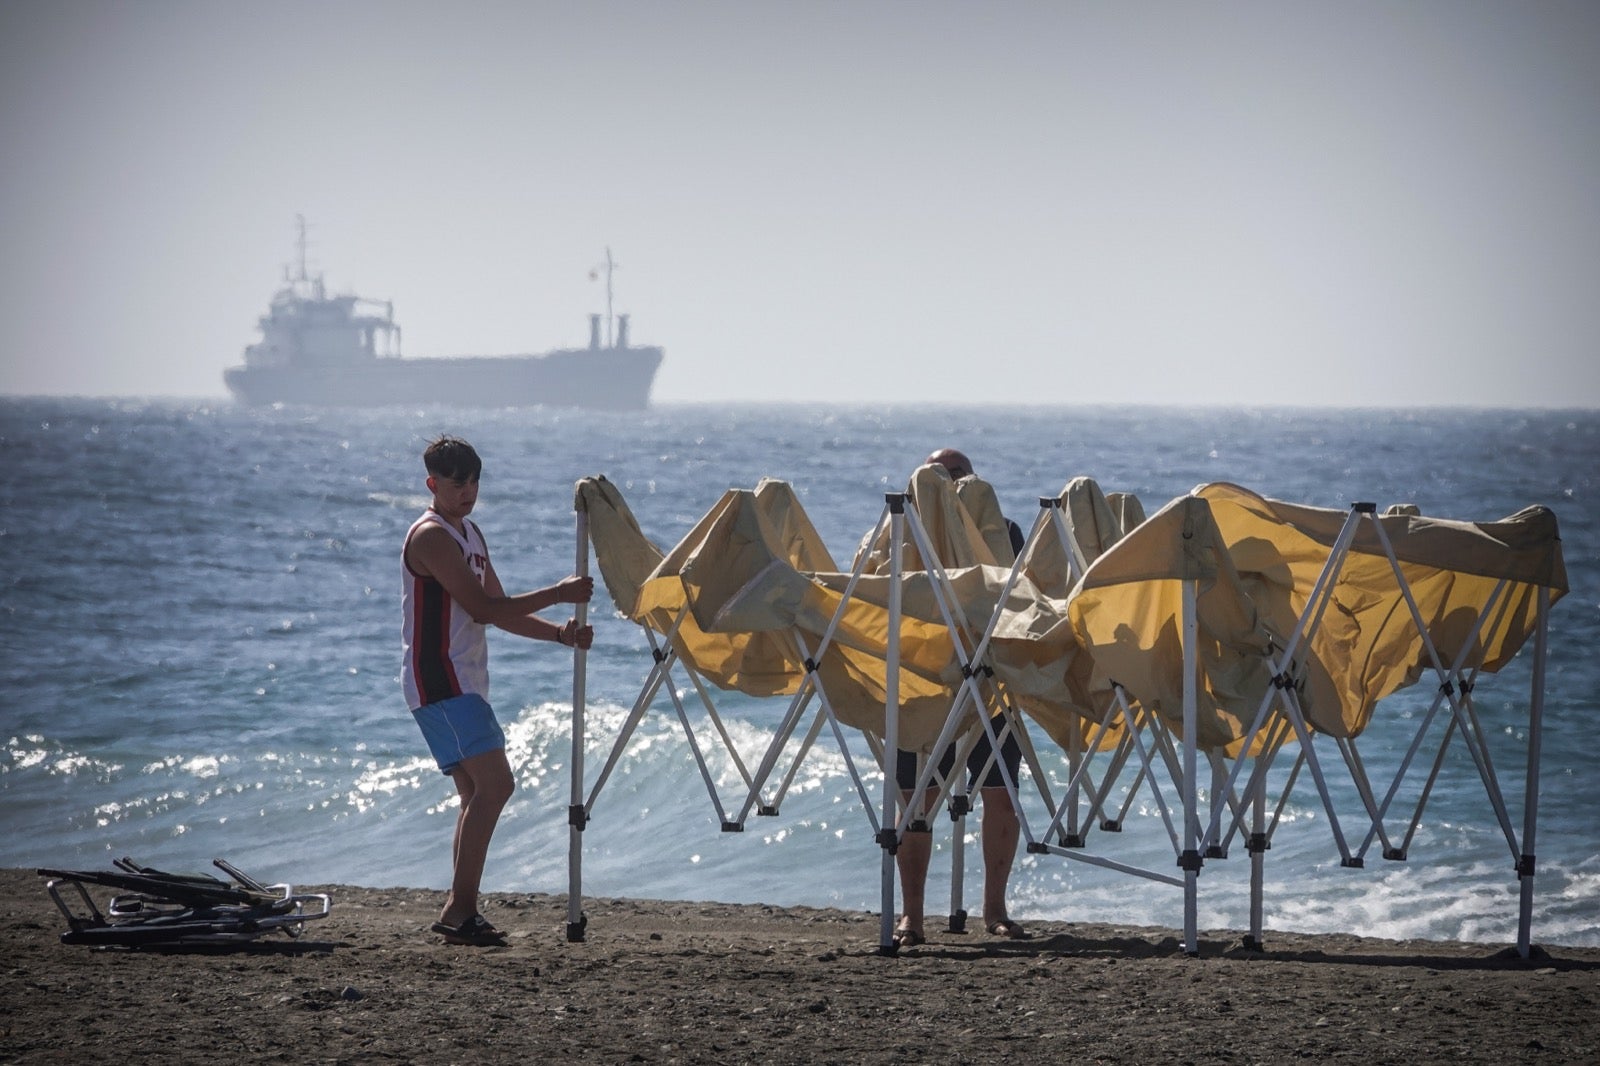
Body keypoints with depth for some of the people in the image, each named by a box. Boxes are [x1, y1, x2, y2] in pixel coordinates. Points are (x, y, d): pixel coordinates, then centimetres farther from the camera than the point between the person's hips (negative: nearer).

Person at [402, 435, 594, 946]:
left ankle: (461, 912, 12)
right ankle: (459, 910, -19)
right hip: (439, 682, -10)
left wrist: (561, 634, 5)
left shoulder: (470, 533, 18)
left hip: (464, 683, 10)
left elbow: (499, 612, 19)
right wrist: (558, 593, -15)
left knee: (478, 794, 10)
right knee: (494, 784, -18)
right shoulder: (431, 536, -13)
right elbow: (483, 609, -18)